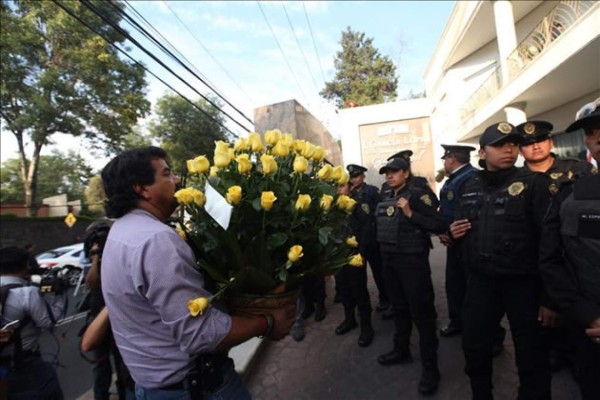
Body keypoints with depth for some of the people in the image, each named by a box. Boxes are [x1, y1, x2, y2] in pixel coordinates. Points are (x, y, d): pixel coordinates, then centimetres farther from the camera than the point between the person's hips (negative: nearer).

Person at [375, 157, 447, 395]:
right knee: (399, 307, 20)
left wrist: (411, 214, -25)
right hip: (389, 260, 7)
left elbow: (439, 225, -18)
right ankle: (401, 350, 37)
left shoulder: (418, 195, -11)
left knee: (421, 312, 2)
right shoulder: (385, 199, 11)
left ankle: (430, 365, 17)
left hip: (413, 261, -7)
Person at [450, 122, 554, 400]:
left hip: (523, 283, -4)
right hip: (480, 281, 5)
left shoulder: (534, 183, -8)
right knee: (474, 349, 17)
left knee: (531, 358, 12)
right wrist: (454, 233, -5)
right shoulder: (469, 187, 6)